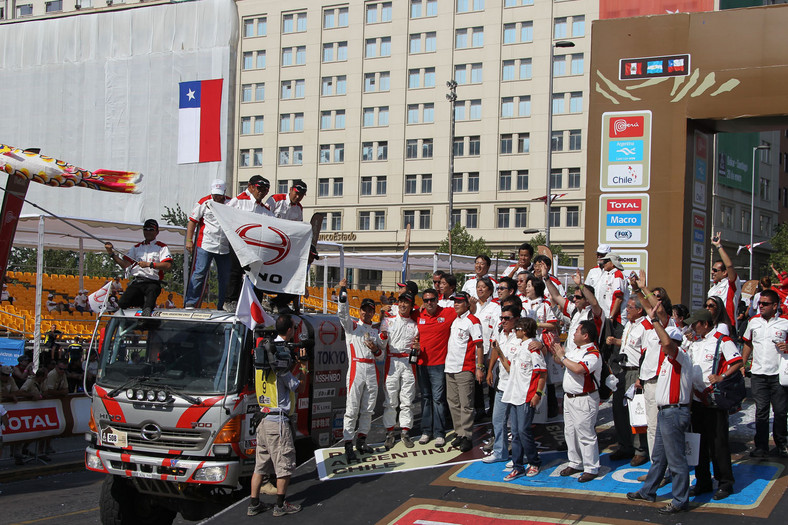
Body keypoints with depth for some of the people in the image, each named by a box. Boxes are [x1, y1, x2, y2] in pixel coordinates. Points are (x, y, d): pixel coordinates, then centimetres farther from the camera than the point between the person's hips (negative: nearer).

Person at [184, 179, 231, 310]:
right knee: (199, 273, -8)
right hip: (205, 245, -3)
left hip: (224, 248, 3)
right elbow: (192, 220, 4)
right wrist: (189, 240, -2)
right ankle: (190, 302, -2)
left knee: (225, 277, 5)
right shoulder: (205, 202, 2)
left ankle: (222, 305, 15)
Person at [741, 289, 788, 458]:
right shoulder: (753, 322, 8)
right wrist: (742, 364, 12)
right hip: (758, 374, 2)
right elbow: (748, 344, 18)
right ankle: (761, 446, 6)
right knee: (761, 411, 1)